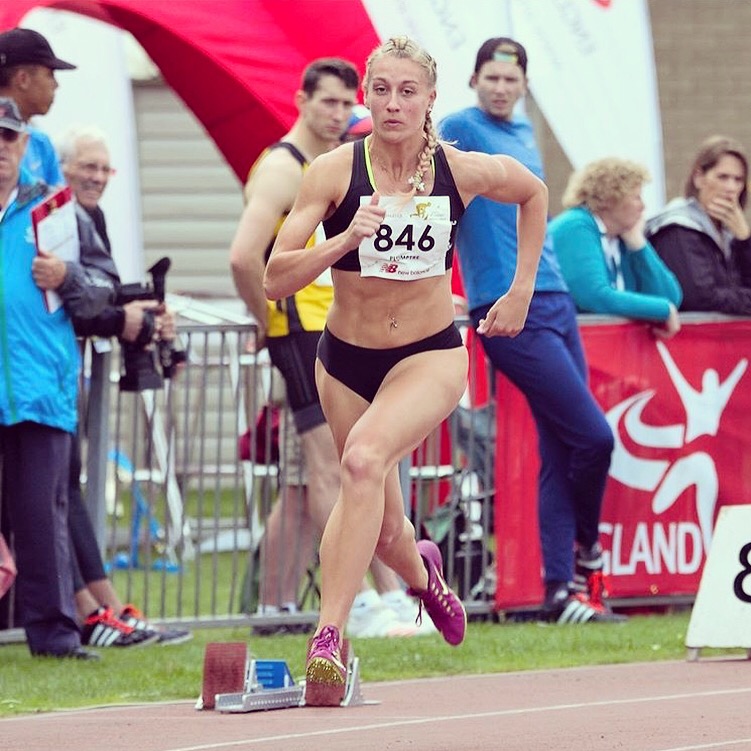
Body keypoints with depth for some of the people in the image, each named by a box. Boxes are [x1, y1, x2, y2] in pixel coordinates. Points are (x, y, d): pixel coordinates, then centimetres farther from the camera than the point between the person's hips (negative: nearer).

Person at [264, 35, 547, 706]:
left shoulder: (464, 171, -9)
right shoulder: (334, 171, -13)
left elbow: (535, 192, 14)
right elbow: (276, 281, -17)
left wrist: (521, 292, 12)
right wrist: (346, 239, -32)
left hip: (430, 356, -2)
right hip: (346, 360, 2)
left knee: (365, 456, -32)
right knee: (381, 528, 12)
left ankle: (330, 634, -33)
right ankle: (421, 571, 52)